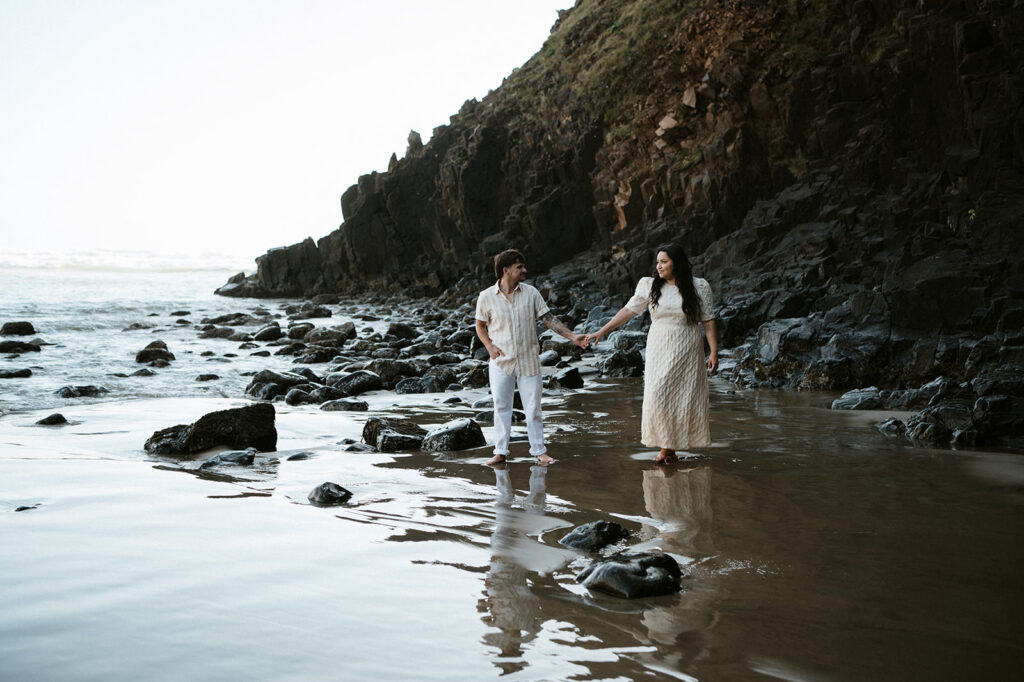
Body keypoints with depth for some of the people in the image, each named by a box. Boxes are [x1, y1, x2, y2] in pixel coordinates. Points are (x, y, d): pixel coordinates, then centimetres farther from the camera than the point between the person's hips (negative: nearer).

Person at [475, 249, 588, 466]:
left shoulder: (531, 293, 0)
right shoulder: (486, 297, -4)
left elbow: (549, 318, 1)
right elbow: (480, 325, 8)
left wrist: (573, 336, -7)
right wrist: (490, 346, -9)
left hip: (528, 361, 1)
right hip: (501, 362, -1)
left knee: (533, 408, 4)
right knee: (501, 407, 5)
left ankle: (539, 450, 15)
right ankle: (500, 451, 14)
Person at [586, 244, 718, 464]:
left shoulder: (699, 287, -2)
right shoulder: (650, 286, 3)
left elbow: (708, 322, 0)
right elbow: (628, 310, 5)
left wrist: (714, 352, -6)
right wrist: (602, 331, 2)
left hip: (687, 353, -1)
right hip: (659, 352, 1)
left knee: (684, 398, -1)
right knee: (657, 396, -9)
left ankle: (672, 446, 8)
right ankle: (666, 446, 0)